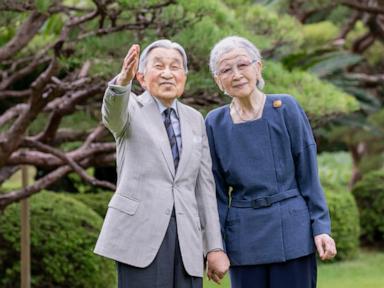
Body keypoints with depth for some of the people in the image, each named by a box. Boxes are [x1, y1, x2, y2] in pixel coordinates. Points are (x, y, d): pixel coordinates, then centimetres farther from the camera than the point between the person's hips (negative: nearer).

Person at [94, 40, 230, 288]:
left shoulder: (195, 119, 16)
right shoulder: (132, 109, 5)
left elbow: (204, 185, 14)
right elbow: (113, 115, -21)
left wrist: (215, 246, 8)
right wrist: (123, 80, -43)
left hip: (187, 237, 4)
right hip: (140, 233, -4)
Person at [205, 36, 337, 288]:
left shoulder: (285, 108, -2)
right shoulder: (215, 123, 4)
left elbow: (308, 175, -1)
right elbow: (218, 192, 9)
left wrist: (321, 227, -5)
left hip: (291, 233, -2)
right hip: (243, 237, 2)